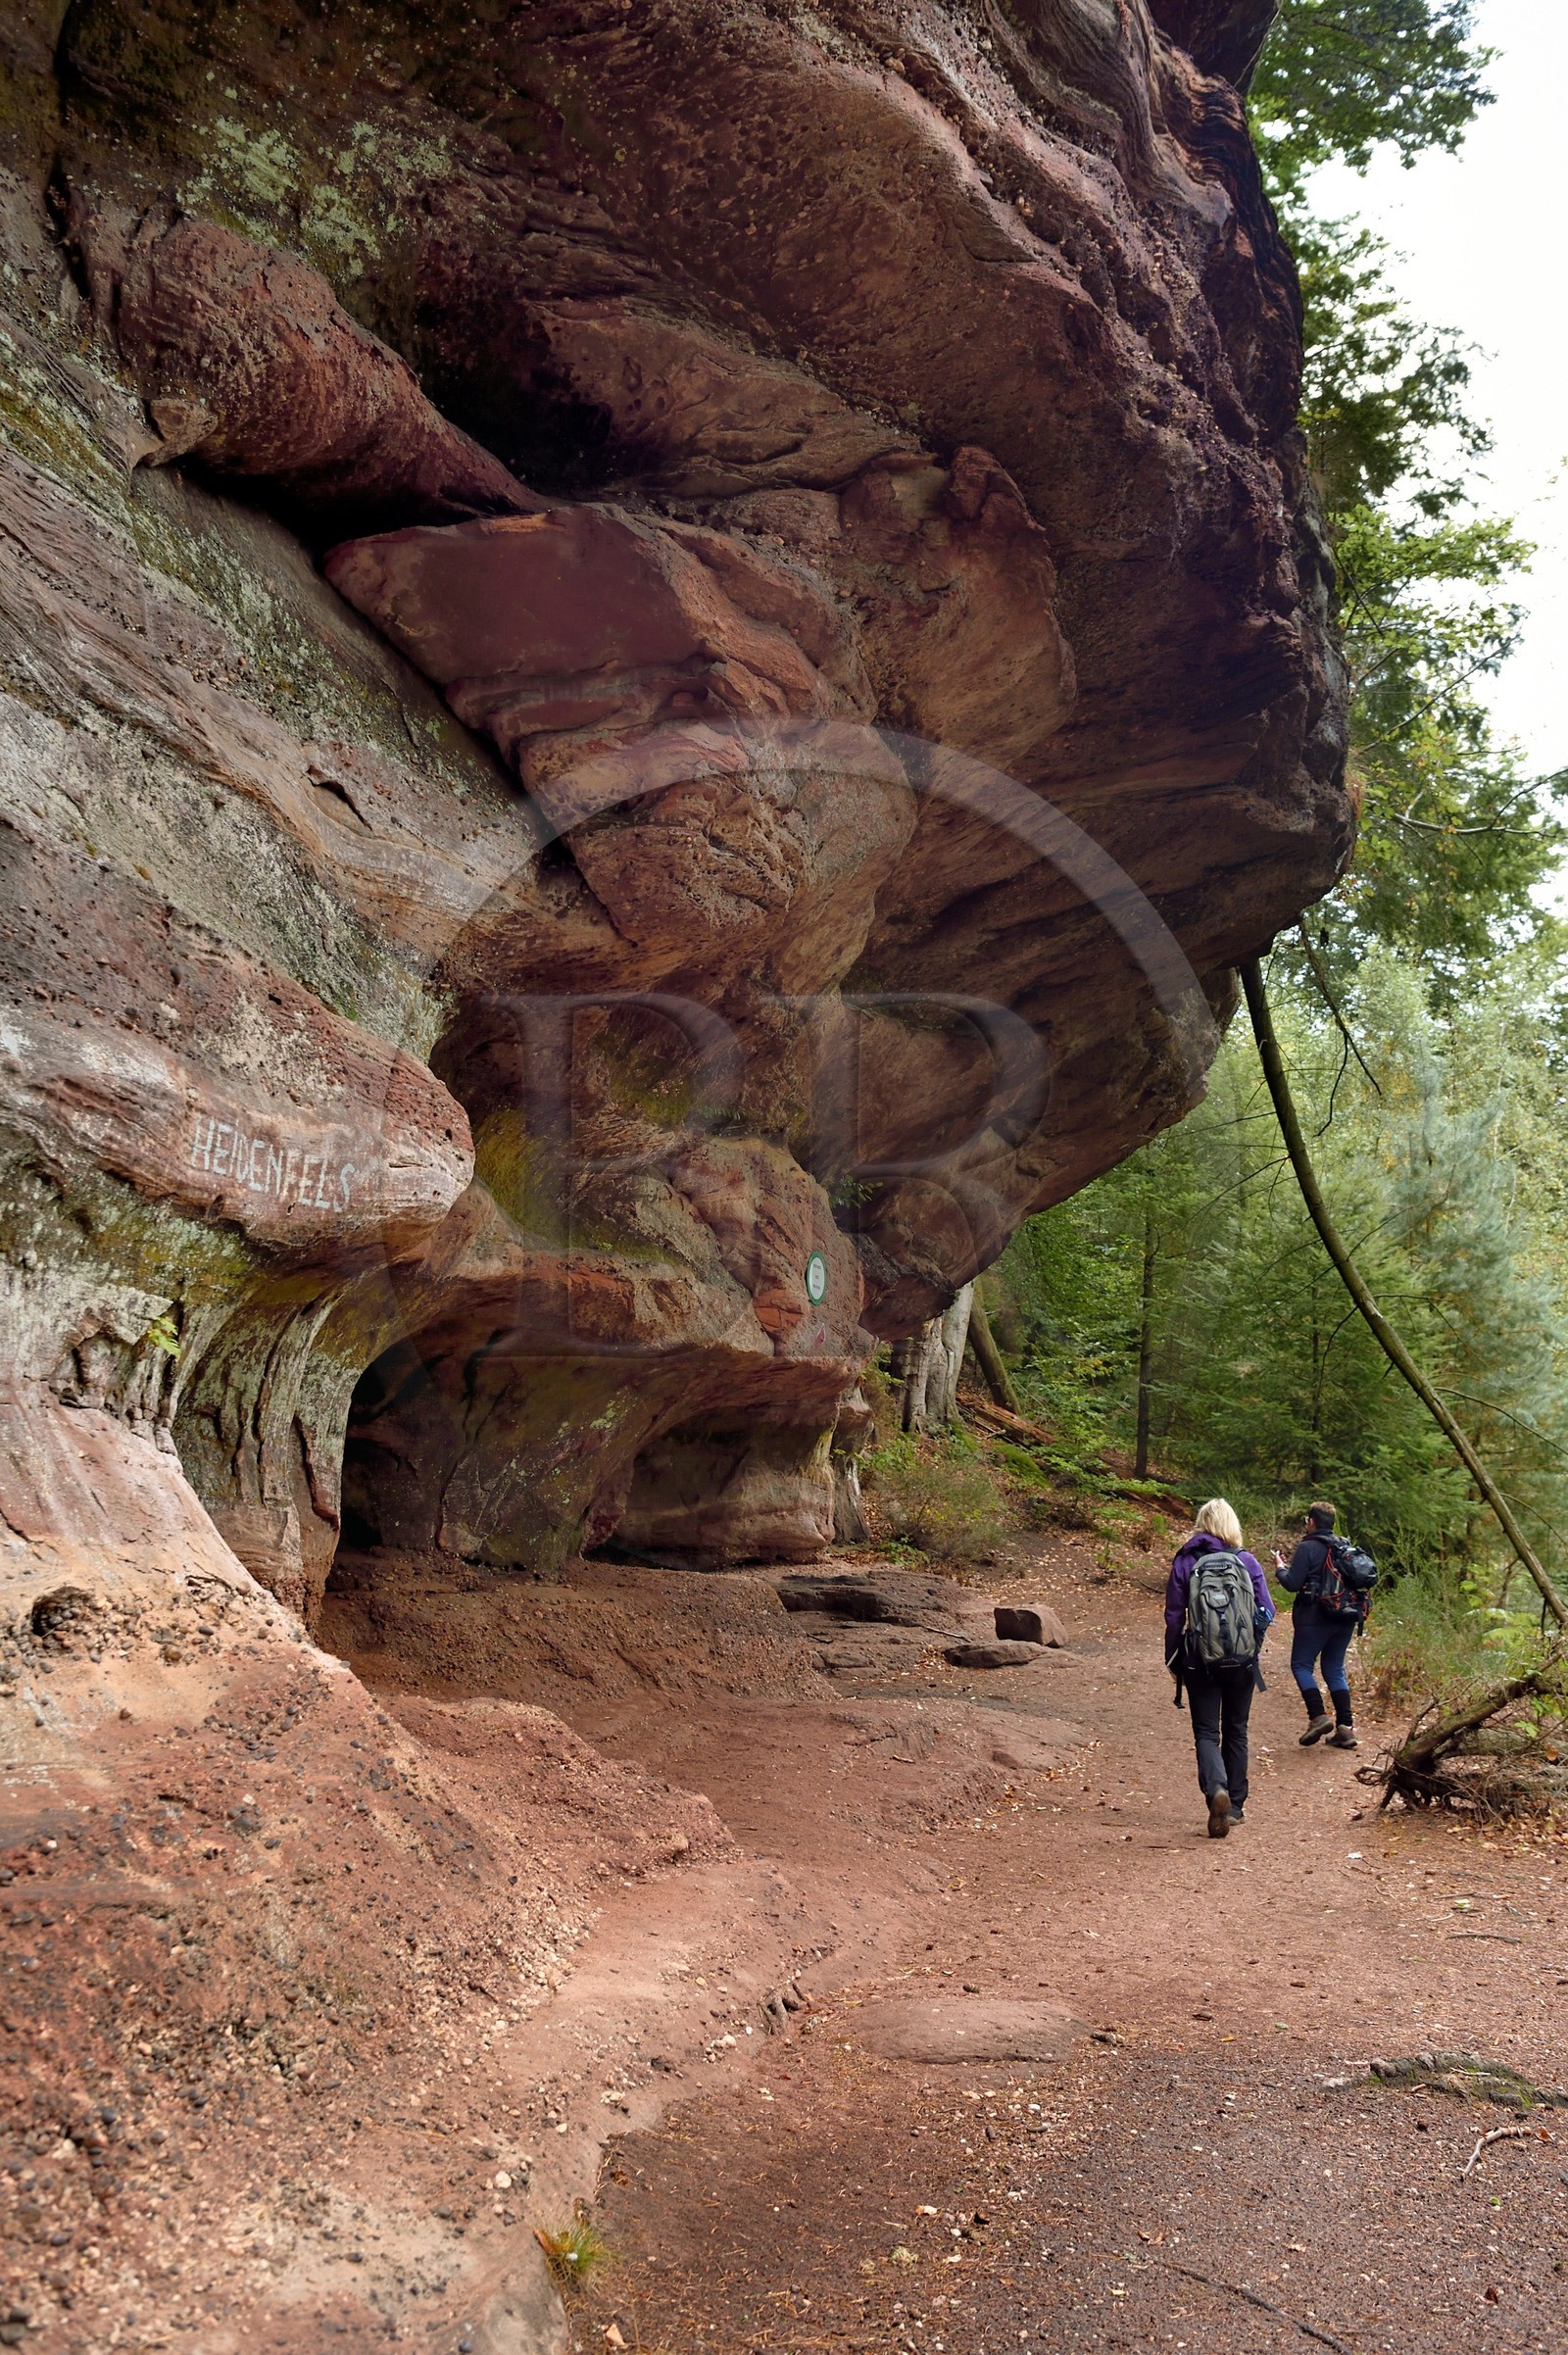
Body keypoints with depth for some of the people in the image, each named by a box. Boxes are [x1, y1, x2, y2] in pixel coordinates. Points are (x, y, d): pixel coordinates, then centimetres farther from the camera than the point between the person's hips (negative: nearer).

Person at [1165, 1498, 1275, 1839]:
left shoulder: (1184, 1562, -3)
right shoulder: (1247, 1561, -1)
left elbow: (1174, 1616, -2)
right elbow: (1267, 1611, -1)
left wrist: (1171, 1659, 8)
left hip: (1200, 1662, -2)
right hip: (1242, 1660, 2)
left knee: (1206, 1732, 4)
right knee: (1235, 1731, 18)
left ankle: (1217, 1790, -23)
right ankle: (1235, 1807, 23)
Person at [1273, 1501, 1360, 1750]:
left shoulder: (1307, 1547, -11)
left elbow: (1292, 1584, -14)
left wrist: (1280, 1567, 6)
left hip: (1315, 1617, -7)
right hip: (1345, 1618, 7)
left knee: (1301, 1665, 6)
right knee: (1335, 1669, 13)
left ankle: (1318, 1716, -8)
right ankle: (1345, 1727, 8)